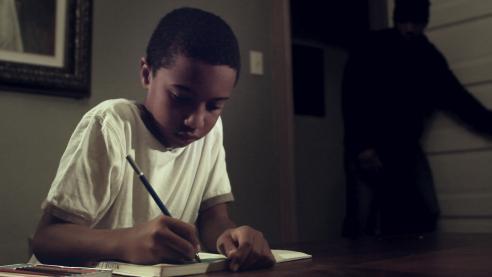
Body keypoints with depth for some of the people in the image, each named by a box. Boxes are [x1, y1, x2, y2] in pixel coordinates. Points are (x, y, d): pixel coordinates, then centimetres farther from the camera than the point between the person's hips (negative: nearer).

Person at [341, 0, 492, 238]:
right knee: (361, 219, -13)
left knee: (427, 214, -2)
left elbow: (456, 97, 9)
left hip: (407, 147, 5)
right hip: (367, 146, -4)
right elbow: (351, 98, -14)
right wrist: (362, 146, -22)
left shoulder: (429, 57, 4)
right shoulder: (371, 48, -9)